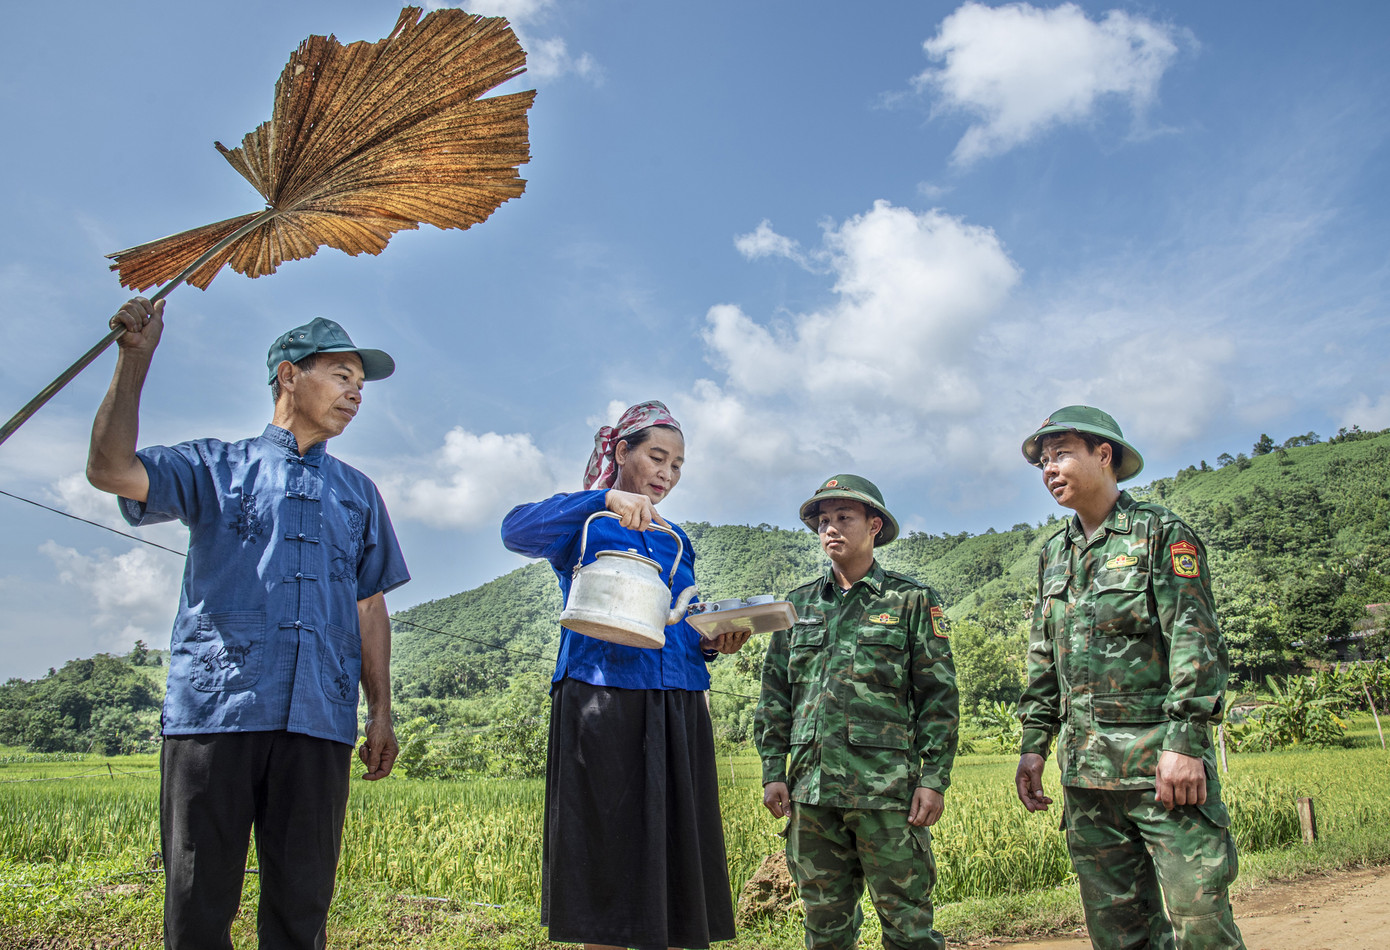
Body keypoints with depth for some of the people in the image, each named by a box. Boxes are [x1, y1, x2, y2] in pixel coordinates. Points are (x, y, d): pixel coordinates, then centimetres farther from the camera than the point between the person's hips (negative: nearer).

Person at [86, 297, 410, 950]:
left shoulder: (358, 493, 22)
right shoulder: (214, 468, 13)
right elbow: (111, 470, -4)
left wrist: (380, 713, 11)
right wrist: (135, 360, -12)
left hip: (318, 721, 3)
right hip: (214, 707, -2)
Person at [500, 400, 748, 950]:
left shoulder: (675, 542, 21)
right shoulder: (584, 523, 3)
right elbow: (516, 531, -19)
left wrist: (714, 644, 2)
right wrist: (606, 499, -28)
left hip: (678, 713, 6)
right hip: (602, 705, -5)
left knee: (673, 867, 5)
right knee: (608, 864, -2)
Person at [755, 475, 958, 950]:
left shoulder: (912, 599, 5)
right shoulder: (798, 604, 14)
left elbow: (939, 696, 1)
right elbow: (774, 697, 14)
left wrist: (935, 778, -7)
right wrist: (773, 772, 6)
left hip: (886, 785, -3)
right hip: (811, 787, 4)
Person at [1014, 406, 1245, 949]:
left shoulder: (1161, 533, -2)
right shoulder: (1054, 555, 16)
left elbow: (1196, 641, -10)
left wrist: (1185, 740, -17)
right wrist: (1034, 743, 12)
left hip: (1161, 760, -5)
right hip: (1085, 765, 6)